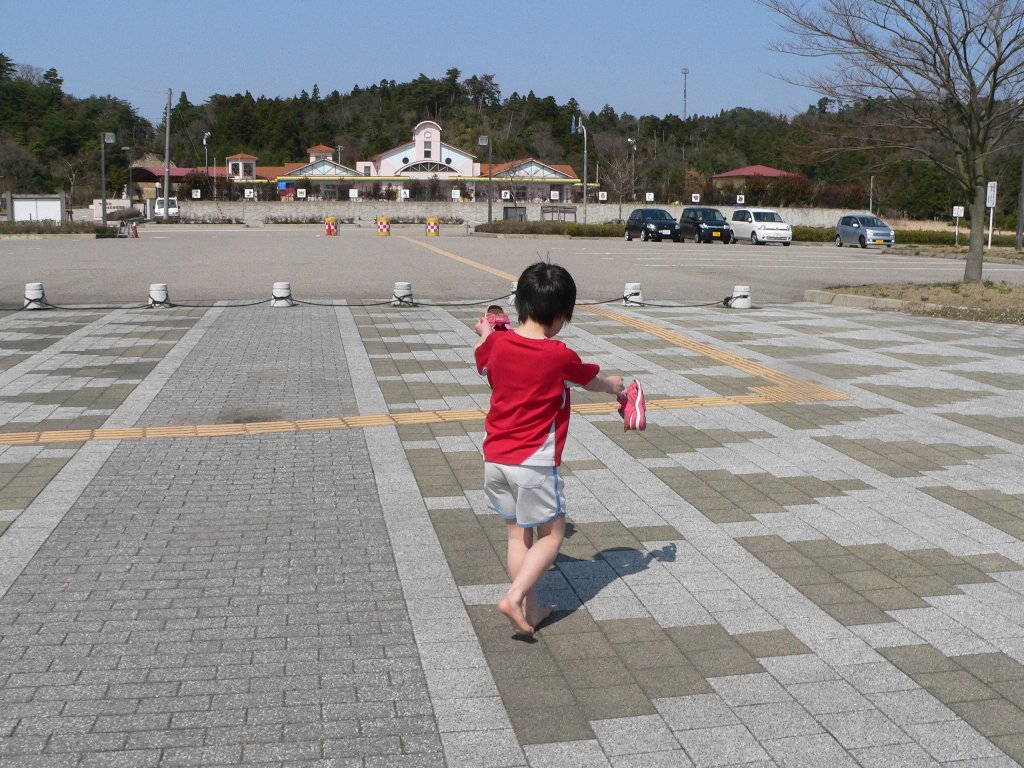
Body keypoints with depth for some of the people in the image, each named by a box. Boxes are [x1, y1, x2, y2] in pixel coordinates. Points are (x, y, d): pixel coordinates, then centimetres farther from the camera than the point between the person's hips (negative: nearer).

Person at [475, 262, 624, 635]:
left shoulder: (497, 344, -1)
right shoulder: (560, 356, -12)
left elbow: (481, 357, 24)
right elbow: (593, 382, 8)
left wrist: (484, 333, 45)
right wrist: (614, 386, 30)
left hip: (495, 458, 6)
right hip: (534, 463, -5)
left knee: (518, 534, 16)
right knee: (551, 534, 10)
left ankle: (532, 609, 22)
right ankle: (515, 598, -4)